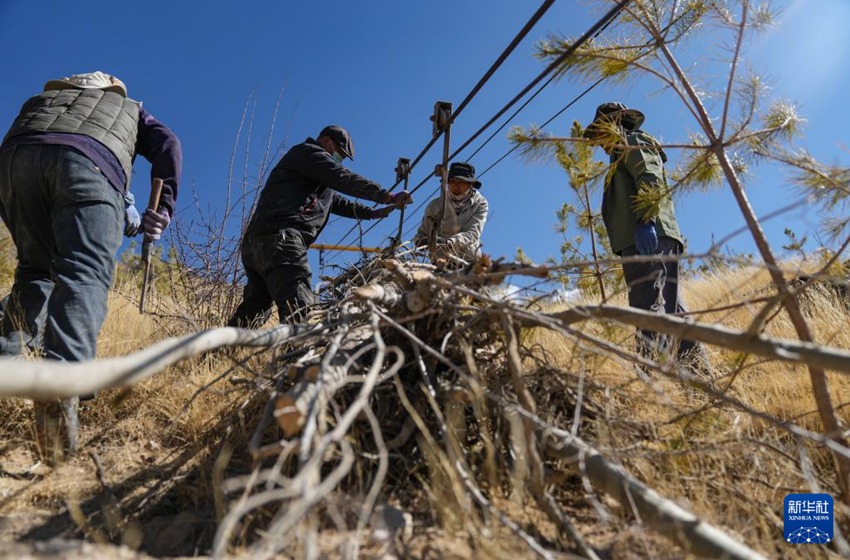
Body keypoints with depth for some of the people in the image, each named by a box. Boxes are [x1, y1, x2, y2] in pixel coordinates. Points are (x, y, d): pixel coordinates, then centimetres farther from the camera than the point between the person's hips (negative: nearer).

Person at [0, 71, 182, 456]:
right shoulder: (132, 109, 38)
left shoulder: (40, 98, 44)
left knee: (35, 267, 20)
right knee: (85, 273, -17)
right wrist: (163, 207, 3)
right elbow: (168, 145, 16)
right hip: (89, 161, -3)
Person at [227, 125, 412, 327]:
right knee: (300, 315, -26)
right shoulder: (309, 151, 7)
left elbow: (337, 202, 39)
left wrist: (373, 212, 35)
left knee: (250, 316, 12)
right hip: (280, 237, -11)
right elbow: (344, 179, -5)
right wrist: (386, 196, -4)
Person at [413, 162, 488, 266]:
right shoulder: (436, 205, -2)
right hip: (441, 260, 0)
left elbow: (473, 233, -16)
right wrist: (420, 240, -23)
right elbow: (423, 232, 2)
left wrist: (449, 242, -34)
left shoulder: (480, 203, -4)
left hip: (469, 260, 0)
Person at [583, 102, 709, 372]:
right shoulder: (624, 155, 36)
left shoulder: (633, 141, 9)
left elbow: (650, 179, -11)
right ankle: (698, 370, 7)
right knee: (669, 309, 6)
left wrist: (645, 221, -25)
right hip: (649, 239, 10)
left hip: (649, 236, -10)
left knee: (650, 306, -21)